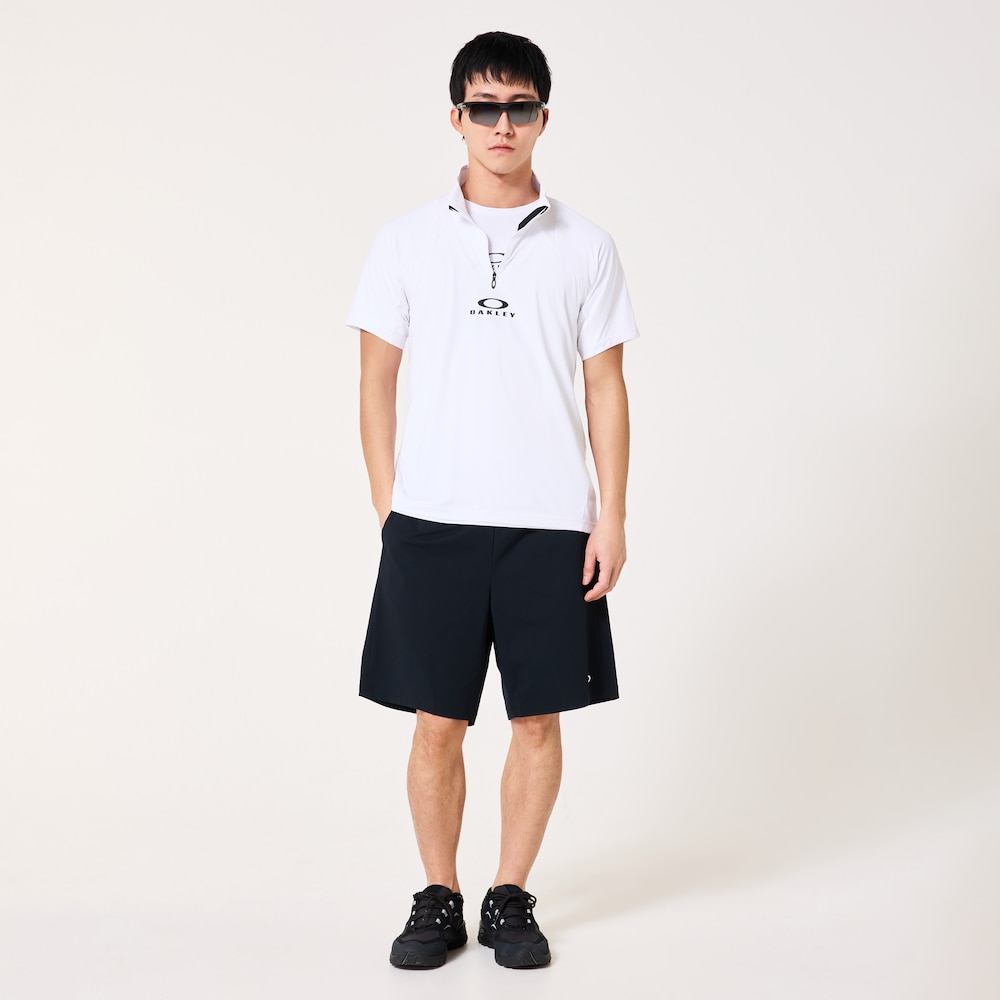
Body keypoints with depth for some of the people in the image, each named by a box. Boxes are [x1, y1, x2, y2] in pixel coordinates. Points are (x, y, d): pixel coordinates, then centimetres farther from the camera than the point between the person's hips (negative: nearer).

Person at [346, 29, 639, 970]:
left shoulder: (585, 247, 6)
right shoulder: (406, 240, 5)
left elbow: (605, 387, 6)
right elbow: (376, 381, 7)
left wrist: (612, 517, 0)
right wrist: (386, 508, 1)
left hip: (550, 522, 1)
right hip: (433, 521, 0)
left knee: (538, 718, 5)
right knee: (438, 720, 4)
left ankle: (510, 897, 21)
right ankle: (438, 897, 20)